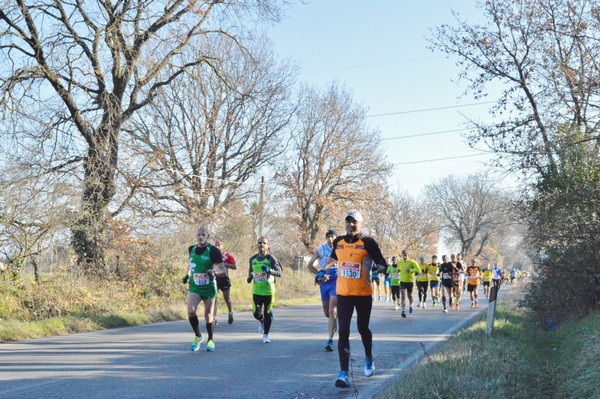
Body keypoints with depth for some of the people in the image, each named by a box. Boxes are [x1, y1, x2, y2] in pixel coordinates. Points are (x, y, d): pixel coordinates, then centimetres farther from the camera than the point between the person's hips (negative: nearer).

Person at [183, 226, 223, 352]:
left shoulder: (213, 251, -10)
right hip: (194, 286, 2)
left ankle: (210, 341, 26)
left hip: (208, 287, -2)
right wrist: (187, 275, 18)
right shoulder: (191, 249, 4)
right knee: (191, 311, -18)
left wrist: (214, 272, -29)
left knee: (208, 315, 6)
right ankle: (198, 336, 4)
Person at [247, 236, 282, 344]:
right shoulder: (252, 259, 3)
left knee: (267, 313, 2)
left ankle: (266, 335, 18)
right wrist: (250, 277, -2)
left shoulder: (271, 259, -9)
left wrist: (269, 270, -32)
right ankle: (262, 321, 38)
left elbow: (280, 273, -14)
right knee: (256, 314, 1)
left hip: (268, 291, -3)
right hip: (256, 291, 3)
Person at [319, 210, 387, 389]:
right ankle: (344, 373, -8)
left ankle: (369, 359, 42)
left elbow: (382, 263, -8)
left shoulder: (368, 243, -9)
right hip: (343, 294, 2)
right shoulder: (338, 242, 4)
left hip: (363, 294, -2)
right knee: (343, 332, -6)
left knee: (362, 328, 12)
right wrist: (323, 270, 23)